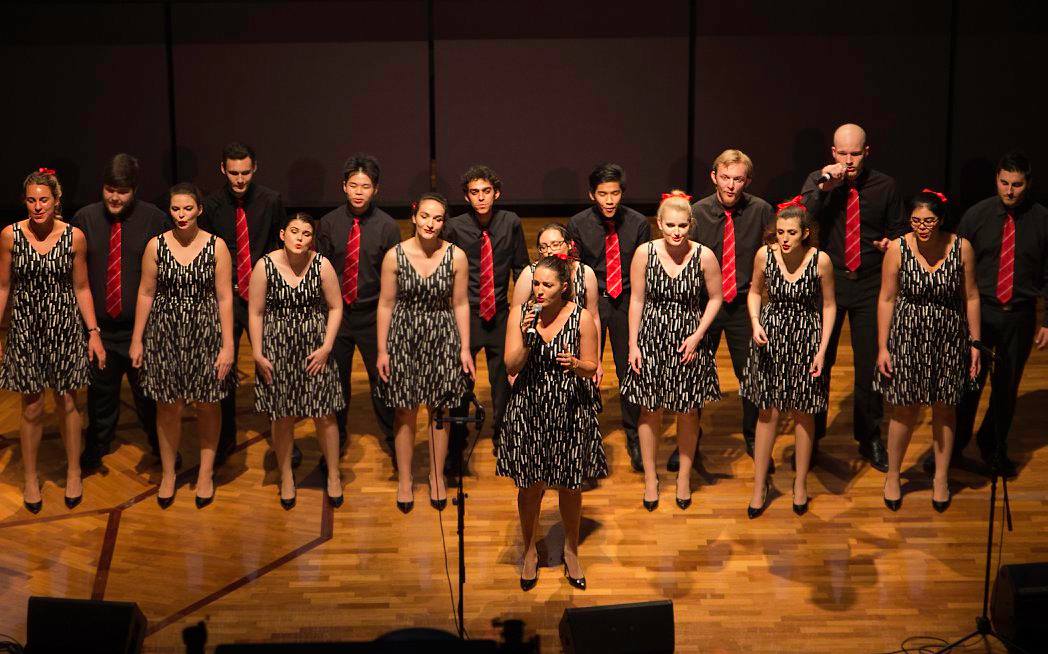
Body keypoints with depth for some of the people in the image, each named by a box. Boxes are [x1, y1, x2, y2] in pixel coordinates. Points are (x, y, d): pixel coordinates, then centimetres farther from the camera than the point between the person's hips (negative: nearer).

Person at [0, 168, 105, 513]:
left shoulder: (74, 236, -6)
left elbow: (81, 289, 2)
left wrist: (93, 332, -2)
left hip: (65, 328, 0)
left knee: (67, 403, 11)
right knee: (32, 408, 9)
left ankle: (73, 472, 29)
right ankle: (31, 478, 27)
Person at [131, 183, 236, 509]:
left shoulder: (216, 246, -6)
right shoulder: (156, 245, -2)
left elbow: (225, 298, -6)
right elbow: (146, 294, 4)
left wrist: (228, 345, -8)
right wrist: (137, 340, 4)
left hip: (205, 336, -1)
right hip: (165, 336, 1)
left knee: (207, 406, 9)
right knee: (168, 407, 9)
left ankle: (206, 473, 26)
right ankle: (168, 473, 27)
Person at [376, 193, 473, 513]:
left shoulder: (456, 256, -7)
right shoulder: (394, 256, -8)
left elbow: (460, 304, 0)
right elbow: (386, 304, -2)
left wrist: (465, 348, 0)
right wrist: (382, 350, -2)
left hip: (442, 340, 1)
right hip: (403, 339, 0)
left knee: (439, 411, 11)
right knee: (405, 414, 8)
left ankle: (437, 476, 30)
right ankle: (404, 480, 25)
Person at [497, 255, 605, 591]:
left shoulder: (581, 318, -9)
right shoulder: (519, 313, -6)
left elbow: (591, 368, -1)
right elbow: (511, 367, -6)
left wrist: (575, 364, -23)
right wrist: (526, 337, -23)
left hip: (570, 410, 0)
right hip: (529, 410, 1)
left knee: (570, 485, 11)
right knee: (530, 484, 9)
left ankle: (571, 550, 33)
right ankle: (530, 550, 32)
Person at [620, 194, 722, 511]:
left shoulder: (704, 256, -10)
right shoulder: (645, 253, -9)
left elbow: (715, 298, 1)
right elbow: (636, 300, -1)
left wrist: (698, 336, -8)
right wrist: (633, 344, -2)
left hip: (689, 341, 0)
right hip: (651, 339, 0)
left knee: (688, 411, 10)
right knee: (649, 410, 8)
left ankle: (684, 476, 31)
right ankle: (650, 477, 27)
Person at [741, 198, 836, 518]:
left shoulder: (820, 260, -14)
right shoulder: (764, 255, -10)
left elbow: (829, 305, -4)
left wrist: (822, 350, -7)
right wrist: (755, 323, -11)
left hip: (806, 340, -1)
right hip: (770, 338, 1)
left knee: (802, 413, 10)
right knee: (767, 412, 7)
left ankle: (800, 485, 27)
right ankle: (760, 485, 20)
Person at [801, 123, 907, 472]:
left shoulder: (884, 186, 1)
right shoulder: (817, 181, -1)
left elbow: (898, 229, 12)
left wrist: (892, 241, -9)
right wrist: (824, 187, -25)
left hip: (869, 285, 1)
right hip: (826, 282, -1)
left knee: (870, 364, 6)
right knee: (818, 363, 7)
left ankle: (870, 438, 23)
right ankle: (811, 437, 22)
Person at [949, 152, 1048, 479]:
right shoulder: (977, 215, -2)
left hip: (1020, 316, 1)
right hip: (979, 311, -1)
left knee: (1007, 388, 12)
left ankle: (994, 449, 30)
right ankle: (951, 448, 16)